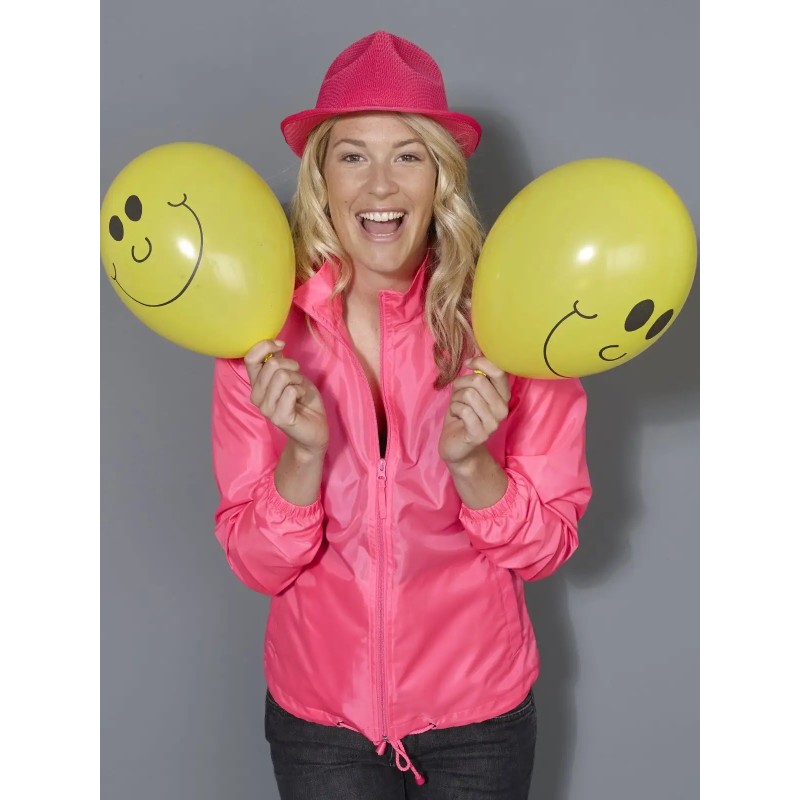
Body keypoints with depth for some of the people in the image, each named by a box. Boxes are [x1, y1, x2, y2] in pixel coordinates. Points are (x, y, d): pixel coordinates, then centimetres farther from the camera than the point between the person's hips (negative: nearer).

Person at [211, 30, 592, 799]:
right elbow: (258, 565, -10)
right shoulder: (262, 336, -12)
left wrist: (470, 461, -25)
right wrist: (304, 452, -26)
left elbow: (546, 547, -8)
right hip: (318, 711, 0)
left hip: (478, 712, 0)